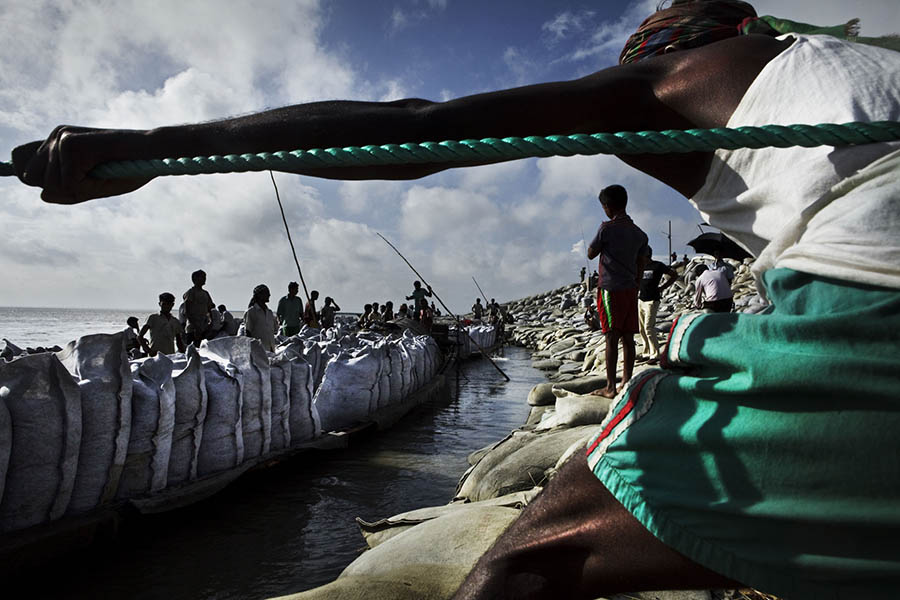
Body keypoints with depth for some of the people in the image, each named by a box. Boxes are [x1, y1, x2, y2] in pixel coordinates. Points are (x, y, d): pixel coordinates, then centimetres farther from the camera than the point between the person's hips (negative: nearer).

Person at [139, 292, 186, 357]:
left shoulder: (176, 322, 16)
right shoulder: (153, 318, 4)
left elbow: (179, 342, 21)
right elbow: (140, 335, 1)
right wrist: (147, 349, -8)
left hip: (171, 355, 4)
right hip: (155, 354, -4)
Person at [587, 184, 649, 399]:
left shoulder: (607, 228, -10)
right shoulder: (640, 234, 10)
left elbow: (590, 254, 1)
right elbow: (641, 266, 14)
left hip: (610, 289, -6)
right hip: (630, 290, 6)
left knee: (612, 338, -5)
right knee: (628, 338, 8)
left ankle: (610, 387, -2)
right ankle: (626, 383, 13)